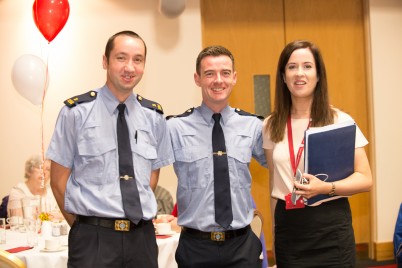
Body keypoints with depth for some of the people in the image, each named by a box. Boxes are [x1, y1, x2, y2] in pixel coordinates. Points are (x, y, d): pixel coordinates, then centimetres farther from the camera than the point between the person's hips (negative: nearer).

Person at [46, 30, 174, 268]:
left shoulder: (154, 116, 5)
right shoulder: (76, 112, -5)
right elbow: (59, 179, -1)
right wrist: (83, 227, -1)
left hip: (143, 237, 3)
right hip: (93, 239, -3)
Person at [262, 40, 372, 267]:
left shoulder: (340, 121, -6)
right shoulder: (271, 126, 4)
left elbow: (365, 179, -6)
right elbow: (275, 183, 11)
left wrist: (325, 188, -22)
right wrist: (275, 231, 11)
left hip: (331, 230, -2)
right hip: (288, 229, 3)